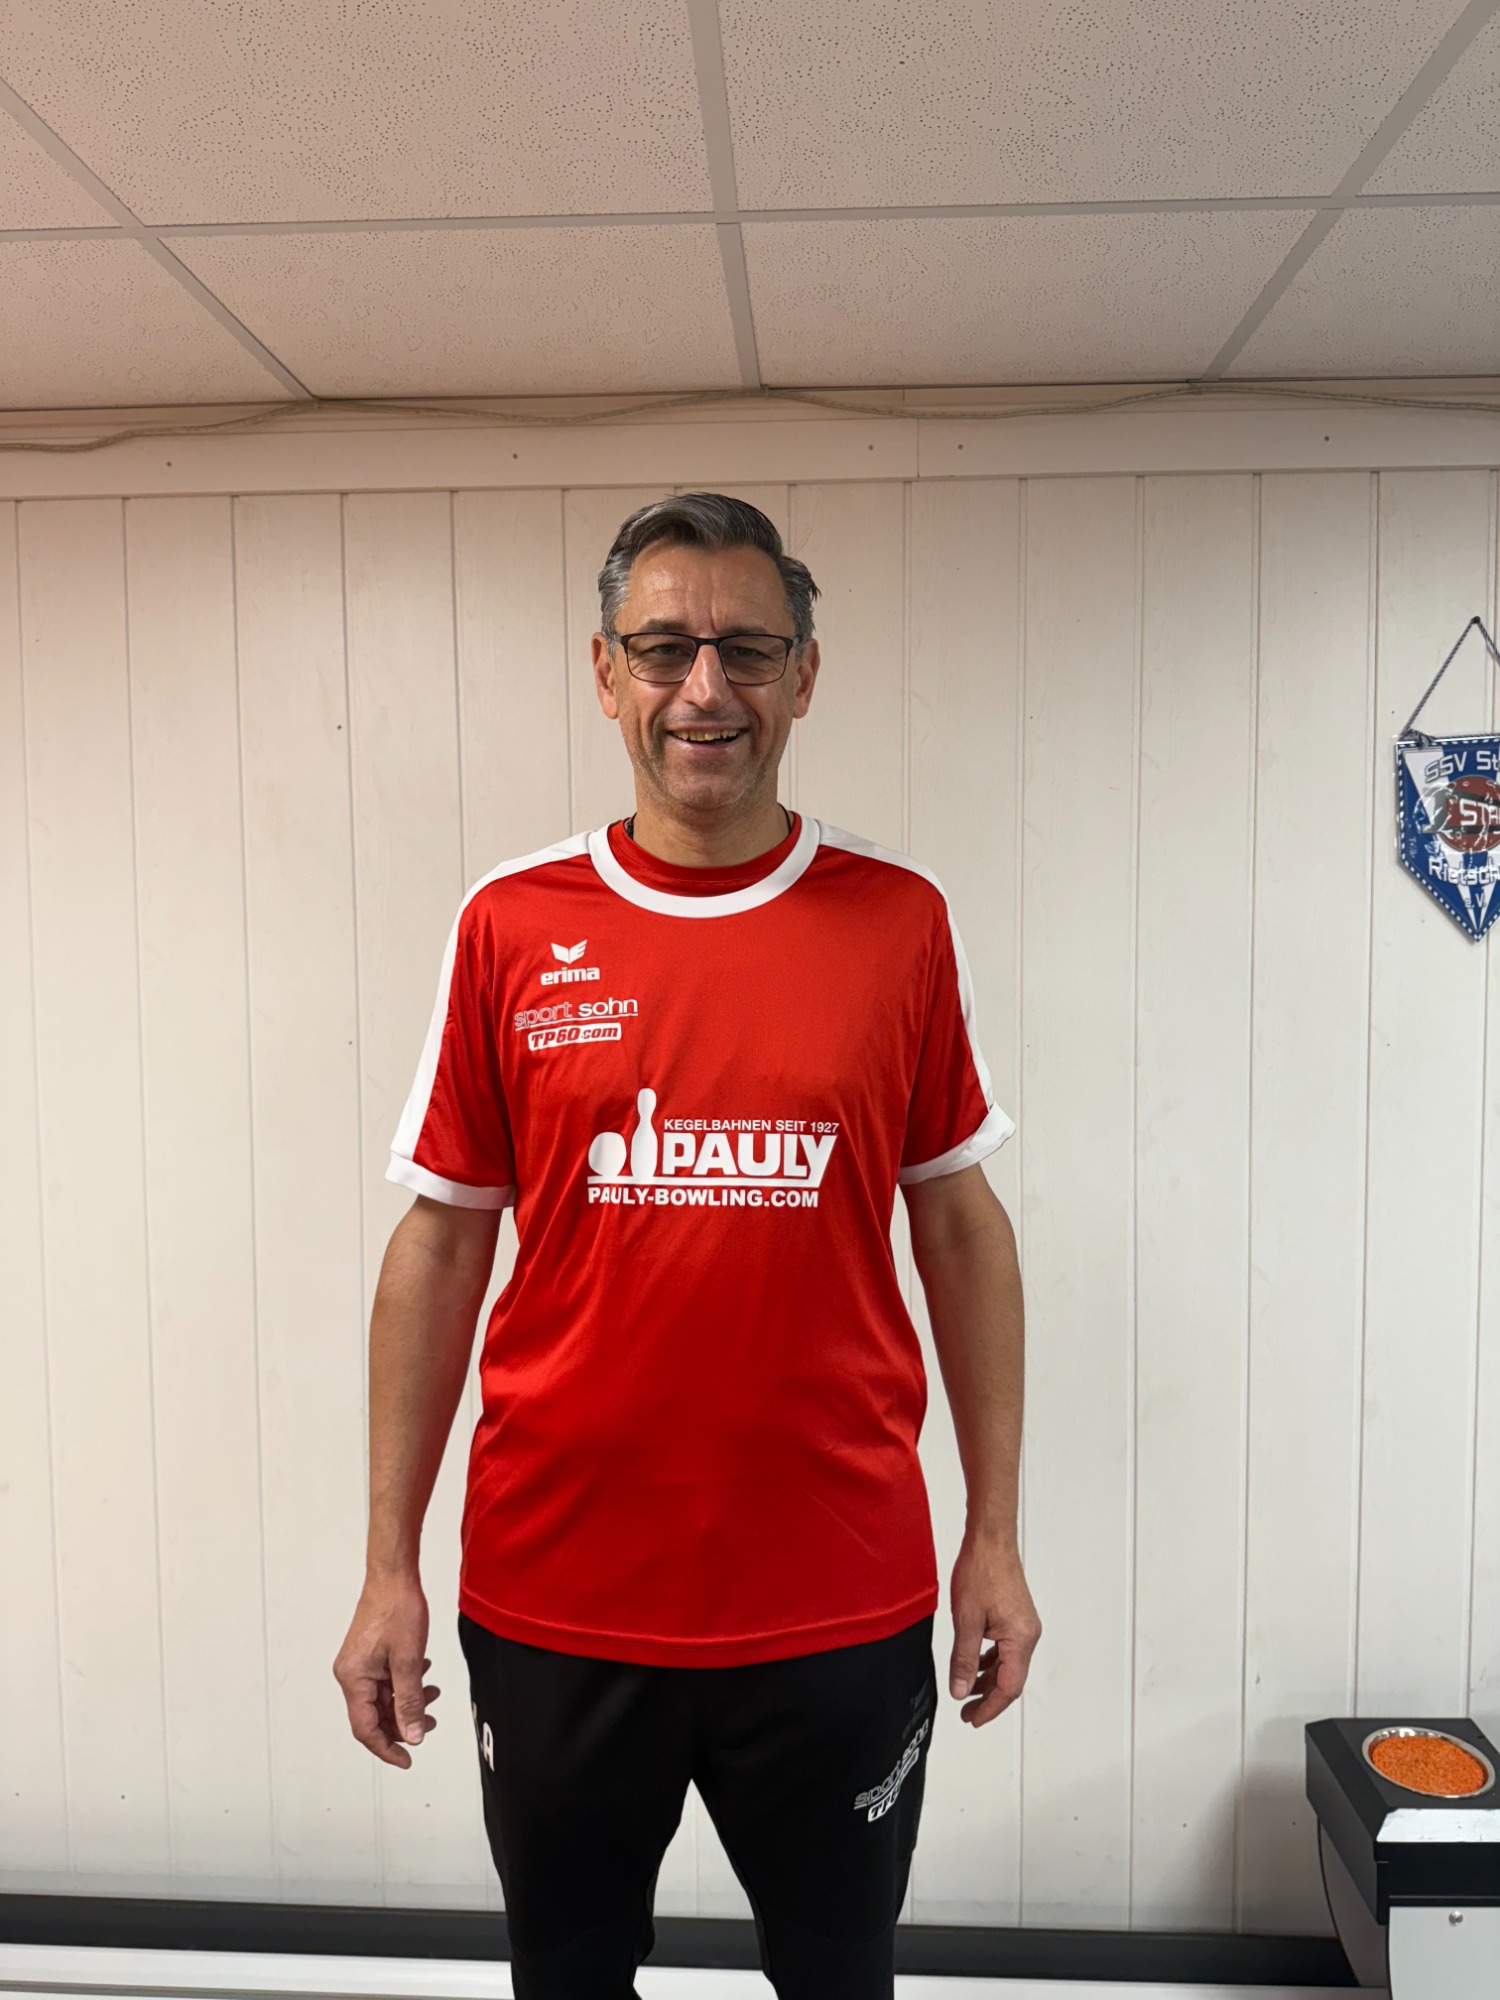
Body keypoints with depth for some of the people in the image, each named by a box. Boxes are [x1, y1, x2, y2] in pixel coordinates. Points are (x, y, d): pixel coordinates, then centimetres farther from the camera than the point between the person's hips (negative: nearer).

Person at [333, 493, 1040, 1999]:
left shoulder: (899, 919, -4)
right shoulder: (512, 925, -4)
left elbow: (960, 1222, 2)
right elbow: (440, 1243, 0)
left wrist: (995, 1536, 2)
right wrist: (390, 1566, 0)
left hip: (841, 1606, 0)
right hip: (554, 1604, 1)